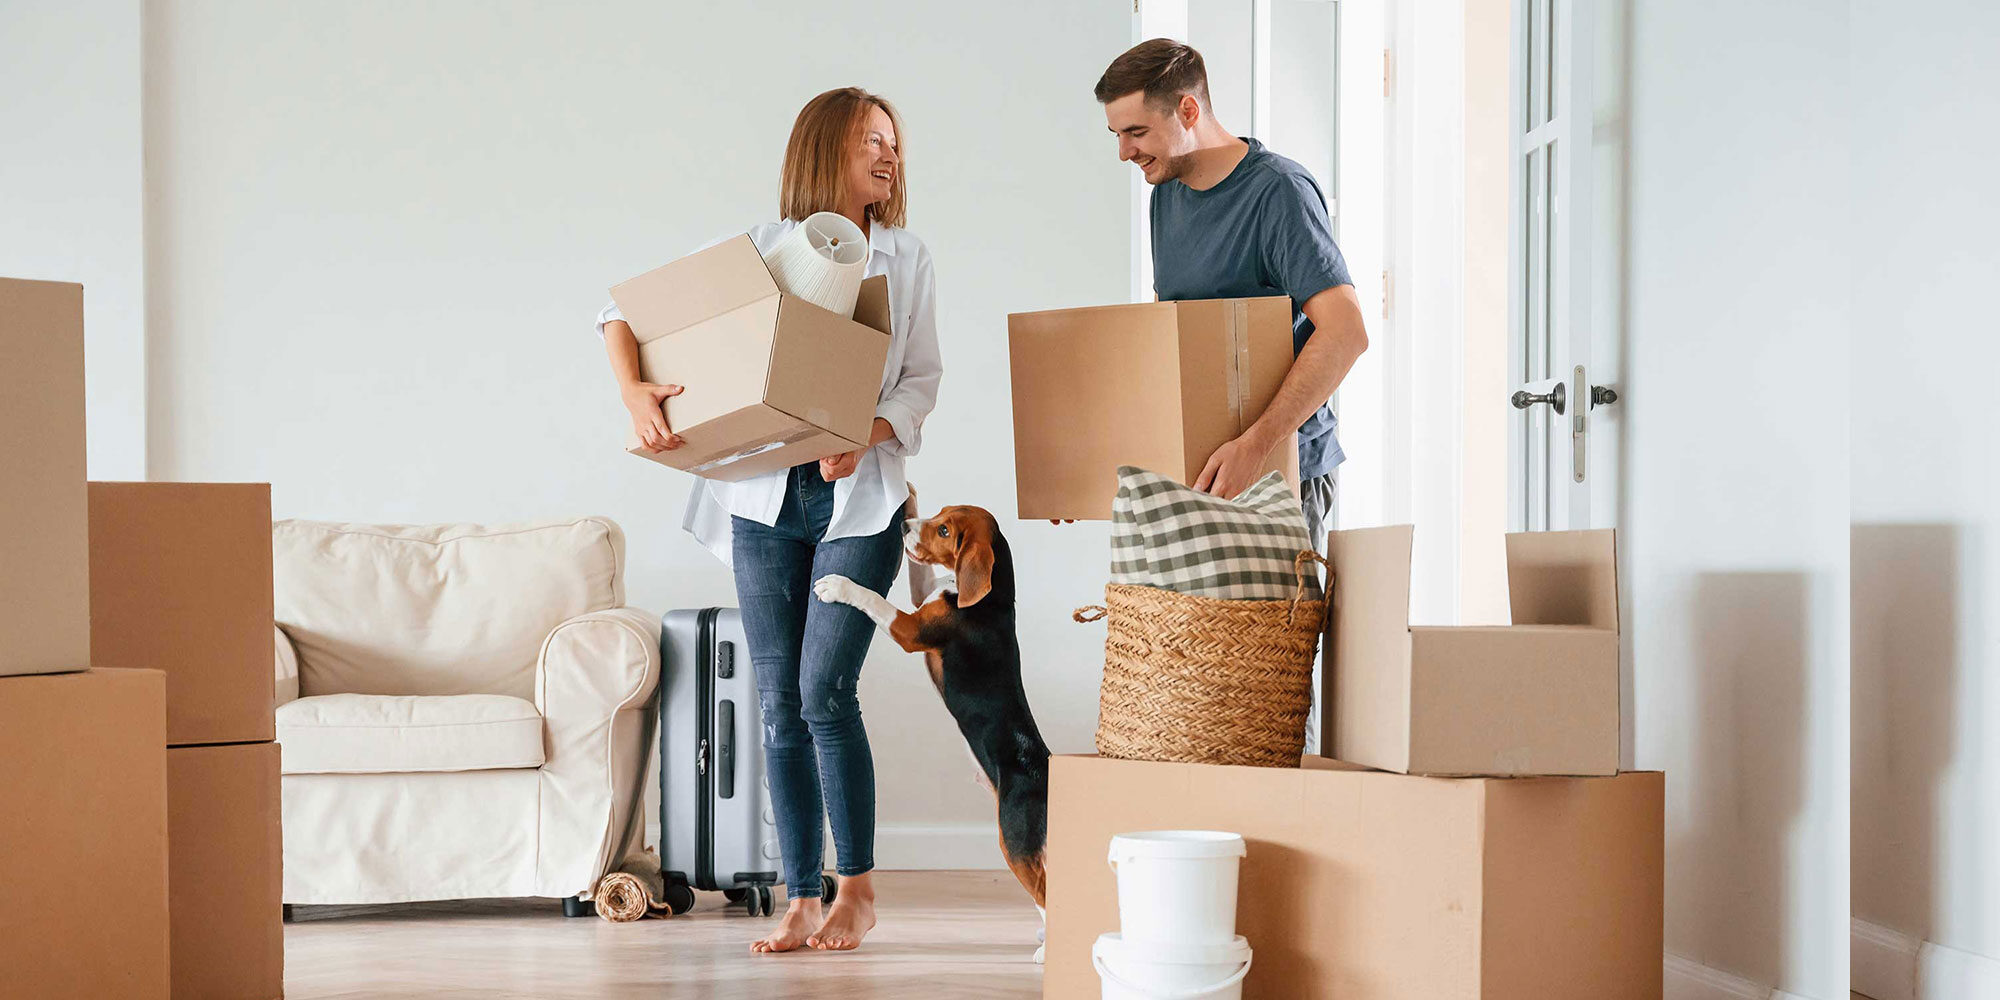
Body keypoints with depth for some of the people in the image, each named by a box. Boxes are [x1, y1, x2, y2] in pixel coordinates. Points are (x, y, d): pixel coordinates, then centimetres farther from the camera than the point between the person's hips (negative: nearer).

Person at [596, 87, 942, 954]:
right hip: (764, 498, 1)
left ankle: (857, 888, 4)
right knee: (778, 703, 2)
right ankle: (801, 902, 10)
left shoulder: (906, 261, 9)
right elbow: (624, 310, 3)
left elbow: (922, 379, 4)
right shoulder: (758, 250, 6)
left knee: (824, 691, -11)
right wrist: (634, 391, -16)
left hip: (860, 499, -1)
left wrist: (868, 436, -15)